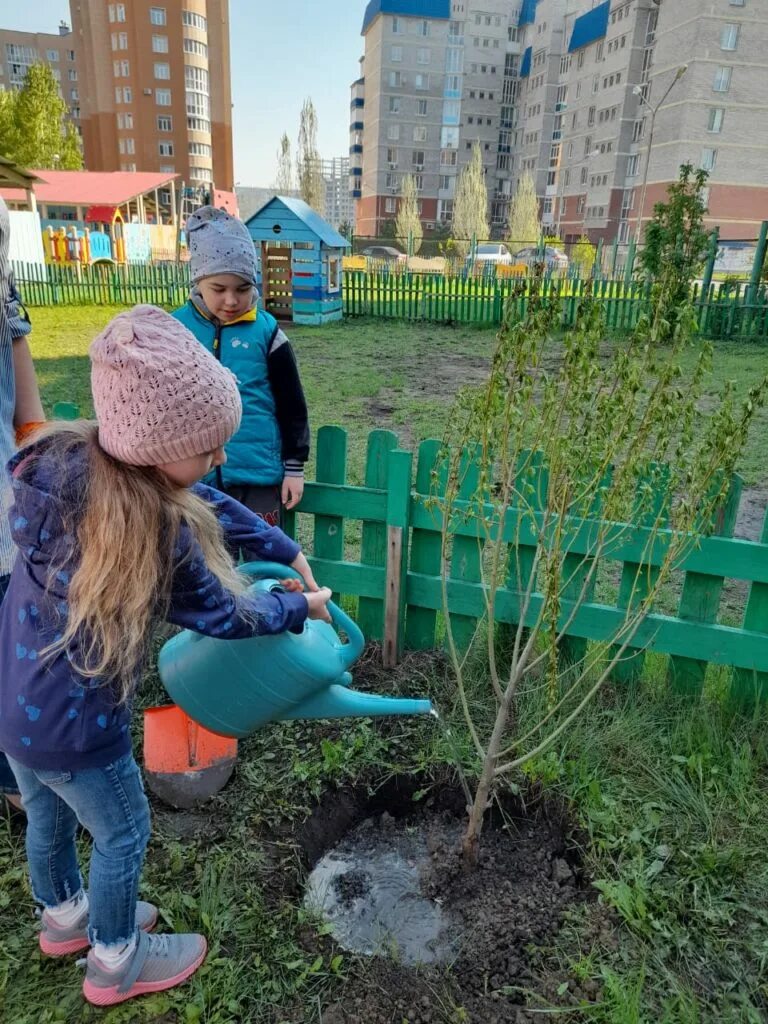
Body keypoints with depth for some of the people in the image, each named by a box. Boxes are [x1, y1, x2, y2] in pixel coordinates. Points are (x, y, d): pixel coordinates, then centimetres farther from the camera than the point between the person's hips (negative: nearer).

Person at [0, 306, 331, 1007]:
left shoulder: (69, 456, -10)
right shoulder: (154, 531, -33)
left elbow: (210, 505, 0)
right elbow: (222, 614, -15)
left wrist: (288, 552, 4)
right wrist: (301, 607, 2)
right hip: (68, 721, -7)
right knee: (123, 833, 18)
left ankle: (64, 916, 56)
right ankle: (116, 963, 43)